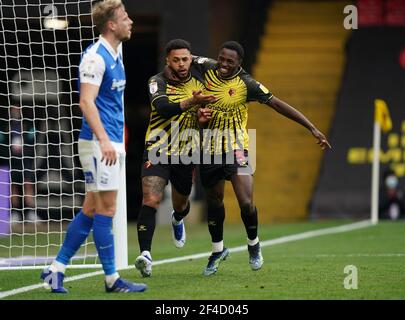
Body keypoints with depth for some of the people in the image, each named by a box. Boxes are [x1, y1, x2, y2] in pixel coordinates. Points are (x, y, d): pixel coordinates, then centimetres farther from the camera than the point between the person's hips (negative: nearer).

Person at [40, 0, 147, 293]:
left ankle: (56, 269, 13)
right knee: (105, 209, -4)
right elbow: (87, 101, -21)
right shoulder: (95, 57, -13)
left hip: (113, 143, 9)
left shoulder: (116, 53, 15)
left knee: (90, 210, 9)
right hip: (99, 144, -9)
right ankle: (112, 279, 1)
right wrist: (104, 140, -30)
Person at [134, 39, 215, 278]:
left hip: (186, 153, 4)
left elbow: (208, 105, 18)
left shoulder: (199, 79, 0)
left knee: (181, 203, 19)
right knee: (151, 200, -20)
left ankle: (177, 220, 57)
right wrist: (191, 102, -47)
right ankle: (145, 254, -24)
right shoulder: (158, 82, -14)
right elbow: (163, 108, -32)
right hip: (158, 150, -4)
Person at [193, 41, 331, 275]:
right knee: (214, 202, 13)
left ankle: (253, 244, 16)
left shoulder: (246, 84, -13)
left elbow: (277, 104, -13)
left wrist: (312, 128, -14)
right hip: (210, 148, 3)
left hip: (236, 148, -3)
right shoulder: (208, 69, -3)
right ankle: (218, 251, 34)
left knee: (246, 203, -13)